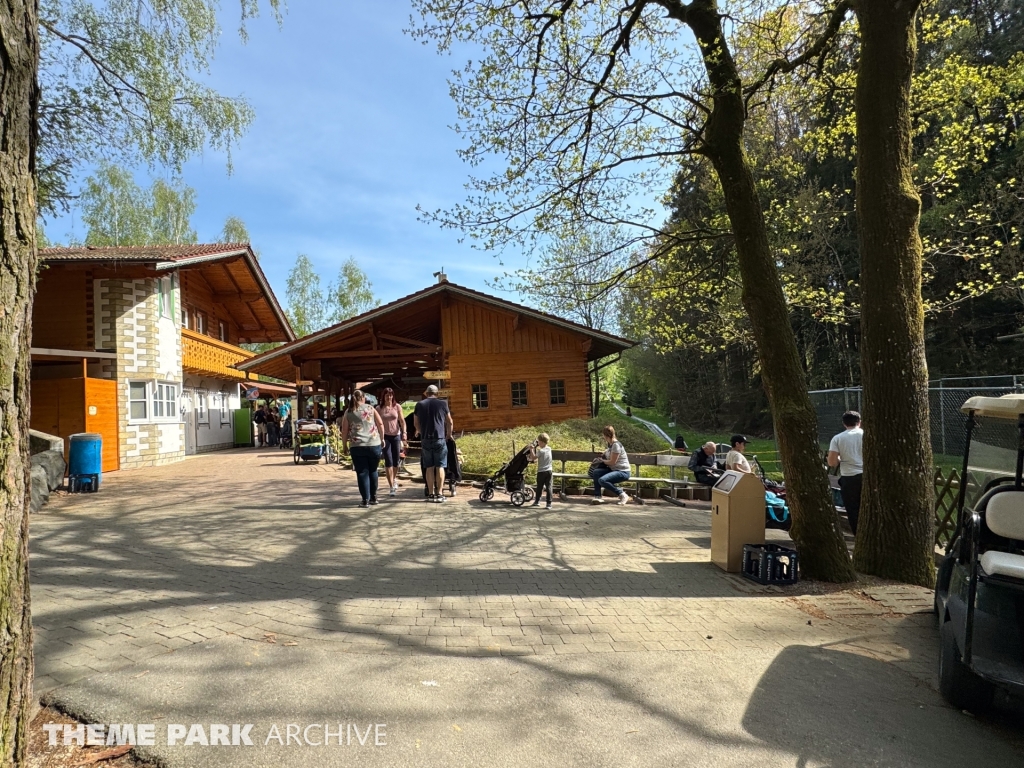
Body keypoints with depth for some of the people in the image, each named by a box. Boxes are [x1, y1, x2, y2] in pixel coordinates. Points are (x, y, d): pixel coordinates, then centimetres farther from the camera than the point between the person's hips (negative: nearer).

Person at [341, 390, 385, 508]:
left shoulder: (348, 412, 6)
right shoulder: (370, 408, 7)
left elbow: (344, 431, 4)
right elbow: (381, 424, 3)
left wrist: (344, 445, 14)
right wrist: (381, 438, 15)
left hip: (357, 446, -1)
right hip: (374, 445, 1)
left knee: (362, 473, 4)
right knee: (373, 471, 16)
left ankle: (365, 500, 1)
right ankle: (373, 497, 24)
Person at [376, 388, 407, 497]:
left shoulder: (397, 407, 3)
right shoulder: (379, 408, 1)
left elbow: (402, 421, 3)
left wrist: (404, 433, -9)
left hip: (396, 435, 2)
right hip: (385, 436, -2)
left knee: (396, 461, 8)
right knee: (388, 461, -8)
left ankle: (394, 479, 37)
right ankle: (391, 486, -5)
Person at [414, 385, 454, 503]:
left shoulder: (419, 405, 7)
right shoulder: (442, 403, 2)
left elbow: (416, 423, 13)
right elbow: (449, 422, 6)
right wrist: (449, 434, 20)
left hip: (426, 439, 2)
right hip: (440, 438, -2)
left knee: (429, 467, 8)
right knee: (440, 466, 3)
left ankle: (431, 494, 9)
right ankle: (439, 494, 0)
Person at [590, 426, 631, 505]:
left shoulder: (616, 445, -17)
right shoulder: (610, 444, 11)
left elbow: (612, 462, -16)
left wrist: (602, 460, 0)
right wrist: (602, 456, 14)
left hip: (622, 472, -9)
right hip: (613, 469, 9)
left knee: (602, 480, -29)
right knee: (596, 472, -13)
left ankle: (623, 495, -13)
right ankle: (597, 496, -14)